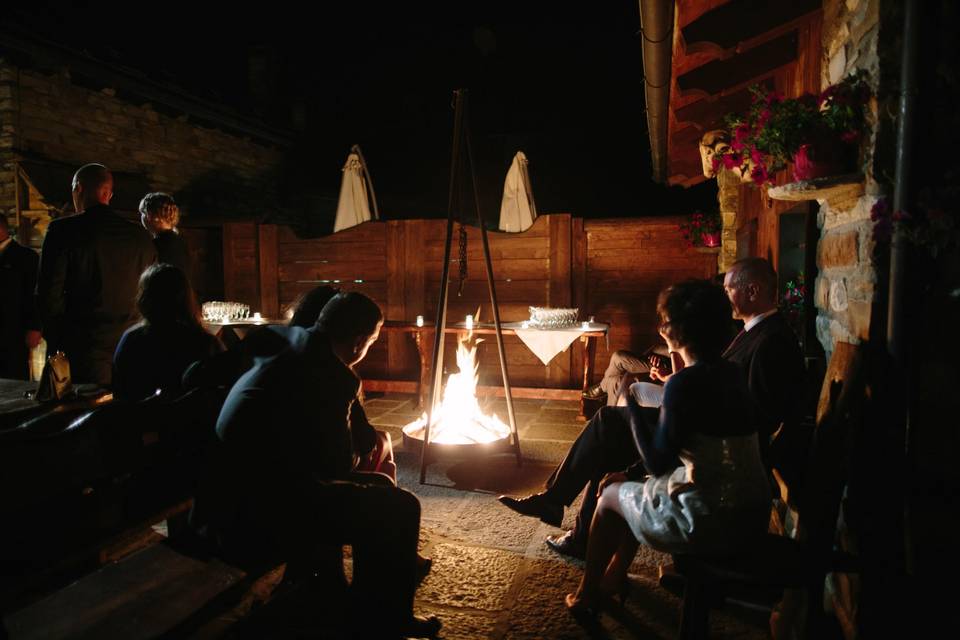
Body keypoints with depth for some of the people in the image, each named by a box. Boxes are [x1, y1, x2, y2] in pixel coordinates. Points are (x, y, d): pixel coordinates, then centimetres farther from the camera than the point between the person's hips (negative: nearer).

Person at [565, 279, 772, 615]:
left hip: (715, 521, -8)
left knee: (610, 495, 15)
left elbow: (658, 463, -15)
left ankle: (586, 593, 34)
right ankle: (615, 576, 40)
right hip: (751, 512, 8)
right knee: (636, 488, 27)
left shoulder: (685, 383, -21)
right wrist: (632, 472, 16)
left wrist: (631, 403, -6)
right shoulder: (728, 372, 6)